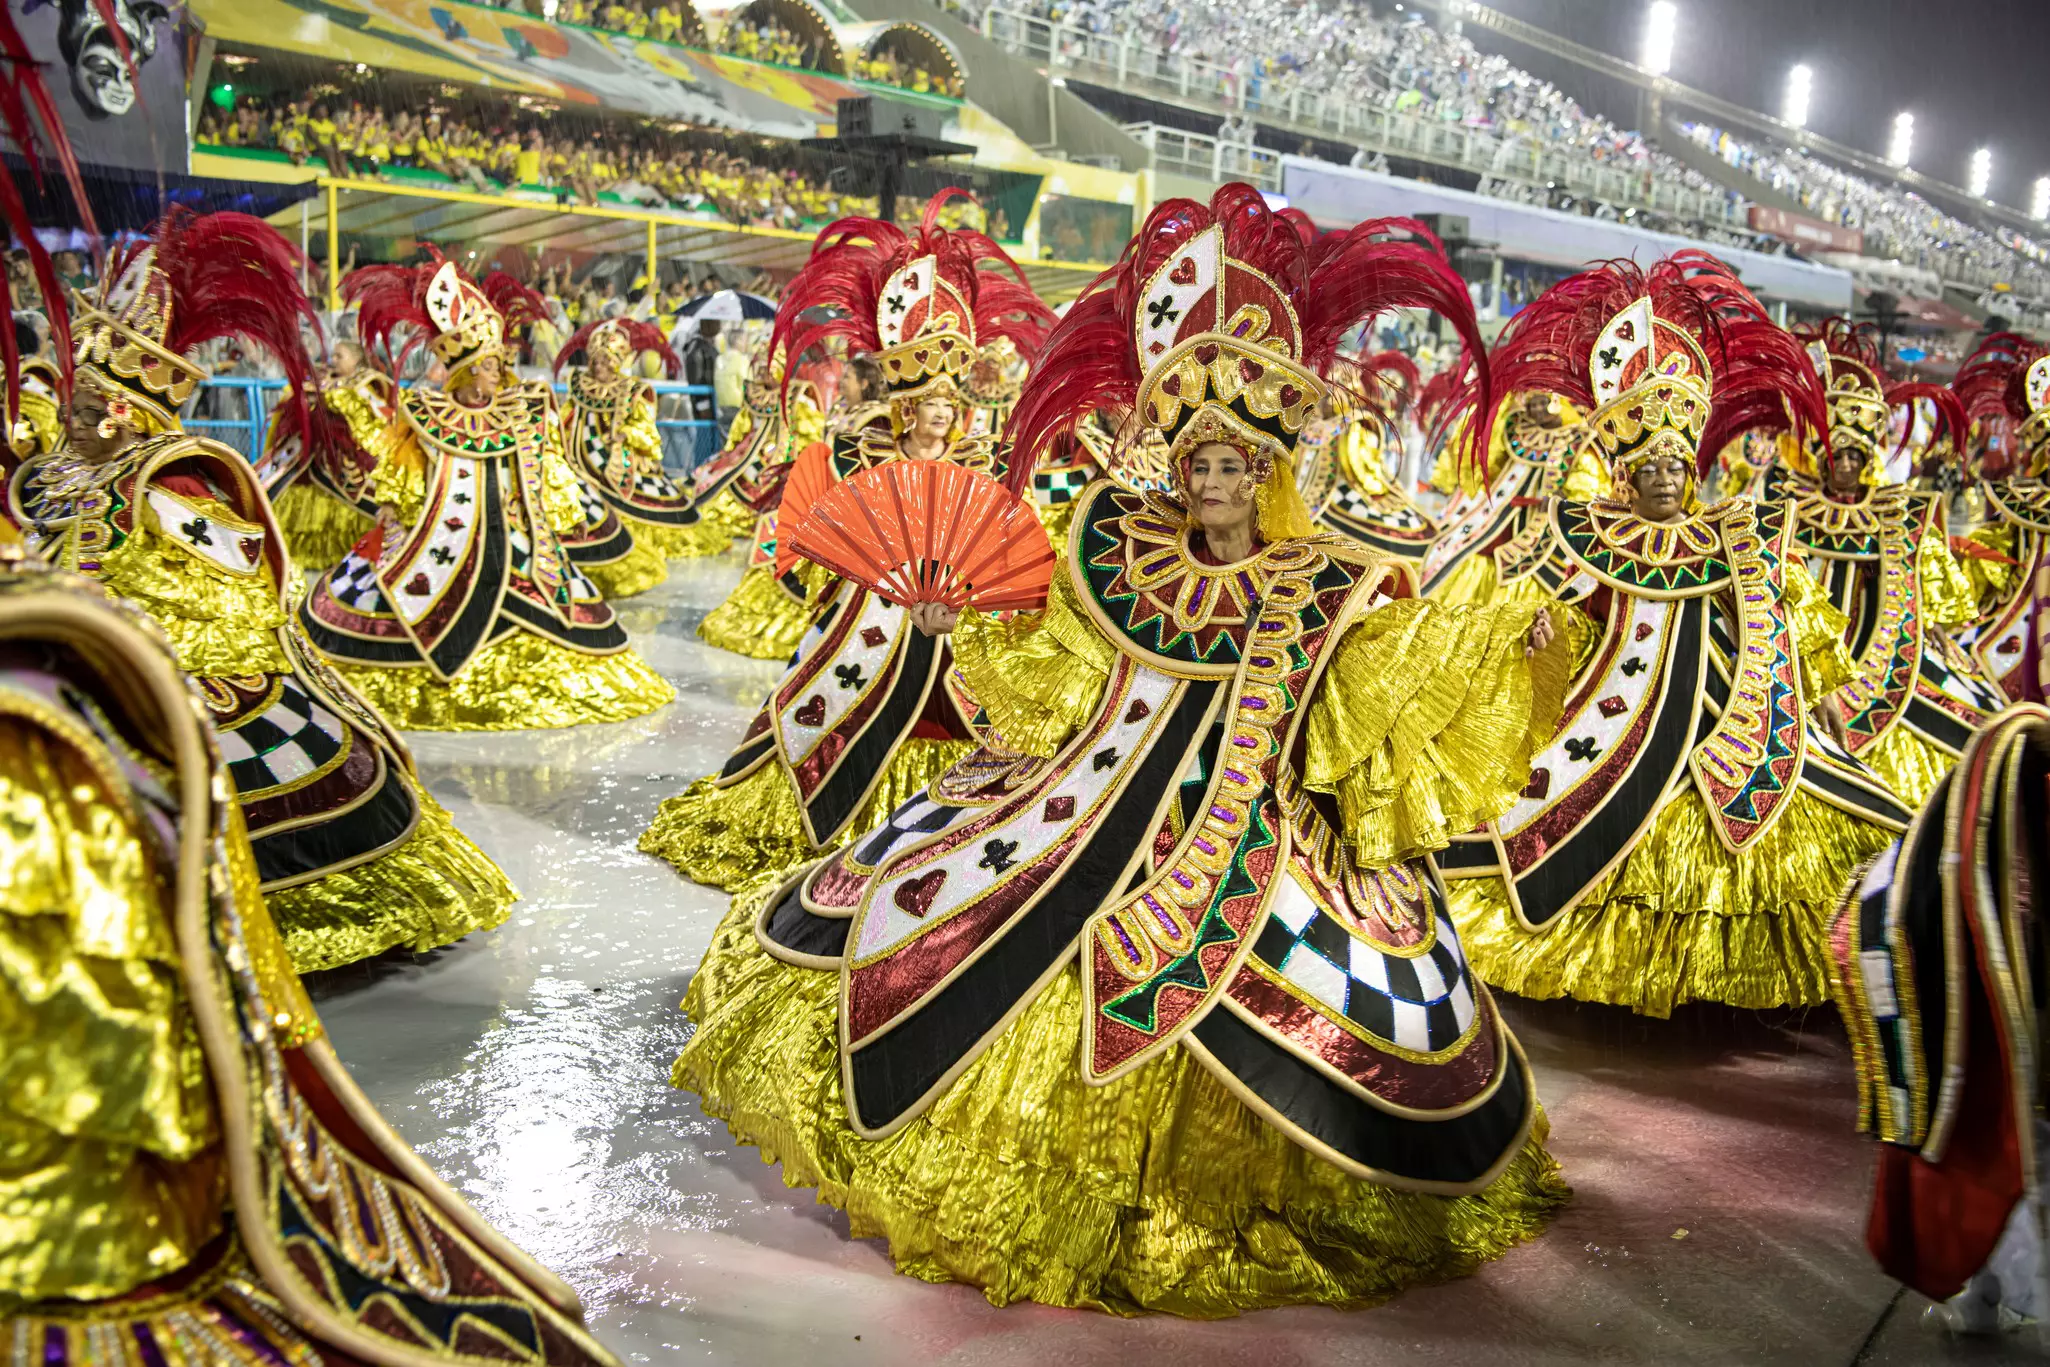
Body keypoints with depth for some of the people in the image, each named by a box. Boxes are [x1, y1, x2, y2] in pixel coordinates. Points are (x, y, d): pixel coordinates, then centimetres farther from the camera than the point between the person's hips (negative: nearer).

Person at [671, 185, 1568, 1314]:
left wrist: (1507, 639, -13)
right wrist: (959, 630, 4)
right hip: (1105, 816, 2)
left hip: (1254, 842, -2)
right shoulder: (1118, 552, 1)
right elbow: (1056, 666, 9)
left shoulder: (1322, 585, -5)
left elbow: (1412, 662, -2)